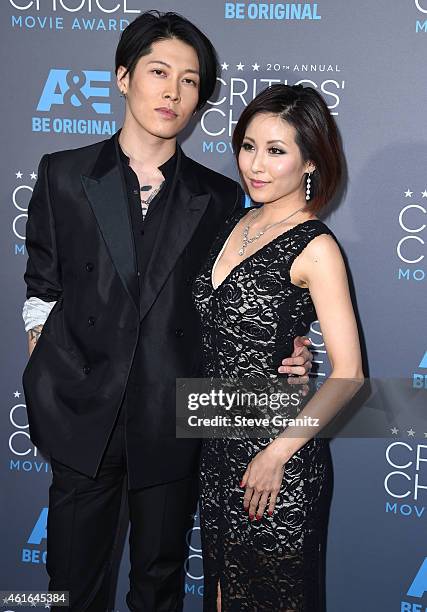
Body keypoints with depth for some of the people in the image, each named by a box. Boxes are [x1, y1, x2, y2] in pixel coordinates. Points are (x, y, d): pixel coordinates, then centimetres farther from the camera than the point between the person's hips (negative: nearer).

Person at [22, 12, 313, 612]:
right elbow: (42, 289, 5)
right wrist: (46, 381, -5)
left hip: (172, 421, 1)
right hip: (84, 415, 0)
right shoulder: (64, 175, 2)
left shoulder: (219, 197, 4)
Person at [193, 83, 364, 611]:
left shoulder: (315, 247, -15)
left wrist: (276, 453, -17)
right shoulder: (235, 226, 6)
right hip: (219, 446, 7)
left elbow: (347, 375, -17)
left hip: (277, 460, -6)